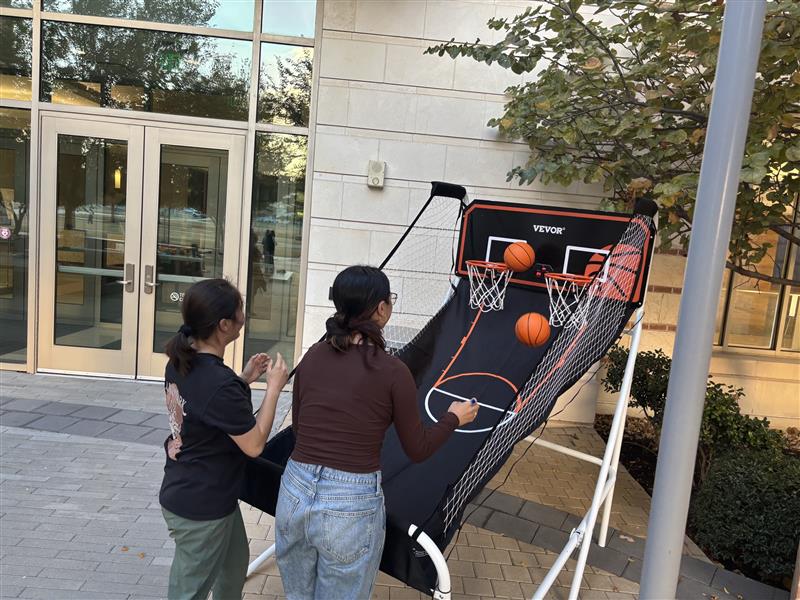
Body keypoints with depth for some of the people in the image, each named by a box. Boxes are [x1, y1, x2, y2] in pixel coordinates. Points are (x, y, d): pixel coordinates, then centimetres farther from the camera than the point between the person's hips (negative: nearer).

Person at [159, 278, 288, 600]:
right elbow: (254, 445, -22)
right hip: (201, 507, -9)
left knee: (235, 562, 29)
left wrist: (244, 380, 3)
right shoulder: (220, 383, -33)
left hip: (184, 493, 9)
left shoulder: (181, 362, -5)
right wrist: (273, 387, -16)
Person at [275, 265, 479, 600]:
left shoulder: (312, 357, 0)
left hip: (294, 494, 5)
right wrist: (454, 418, 16)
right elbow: (418, 450, -1)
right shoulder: (392, 371, -13)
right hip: (351, 505, -4)